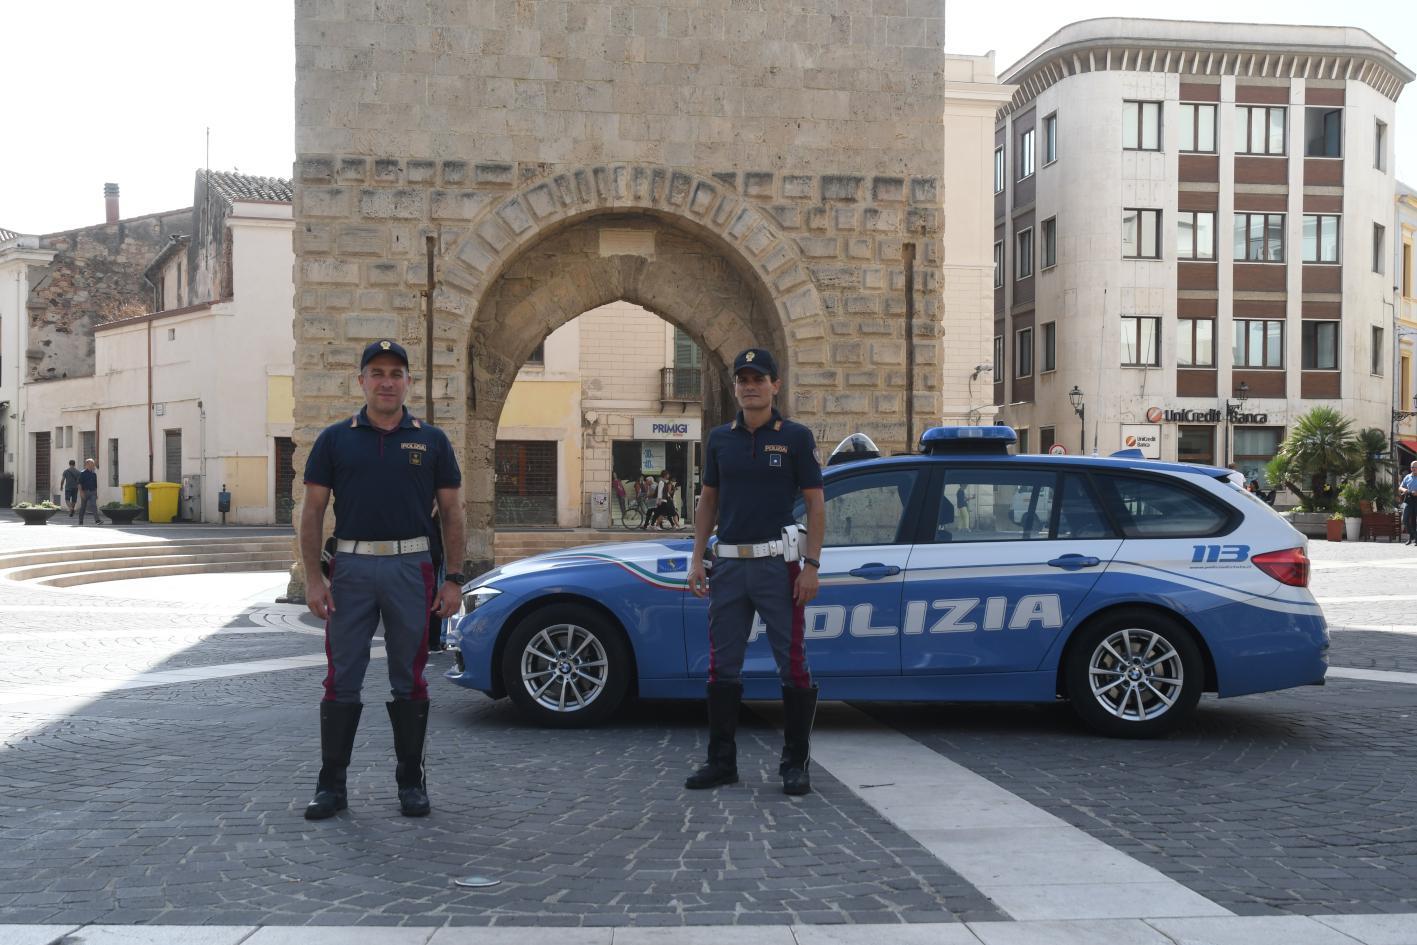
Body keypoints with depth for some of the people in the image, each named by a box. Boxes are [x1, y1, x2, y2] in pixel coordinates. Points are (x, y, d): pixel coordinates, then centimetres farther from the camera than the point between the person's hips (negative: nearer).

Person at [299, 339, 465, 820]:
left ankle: (411, 781, 17)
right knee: (342, 681, 3)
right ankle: (331, 783, 12)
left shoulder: (431, 441, 6)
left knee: (409, 681, 7)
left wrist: (453, 579, -1)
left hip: (412, 568, 0)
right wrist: (312, 578, -4)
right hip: (351, 568, 0)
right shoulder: (335, 439, 5)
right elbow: (312, 512, 4)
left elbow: (451, 513, 6)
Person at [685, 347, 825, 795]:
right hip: (729, 564, 4)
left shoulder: (795, 437, -1)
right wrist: (697, 558, 6)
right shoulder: (720, 439, 10)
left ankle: (795, 764, 8)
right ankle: (721, 760, 17)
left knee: (792, 666, -1)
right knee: (722, 667, 7)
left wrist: (811, 565, -10)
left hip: (778, 563, -4)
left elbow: (815, 505, -2)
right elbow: (708, 501, 15)